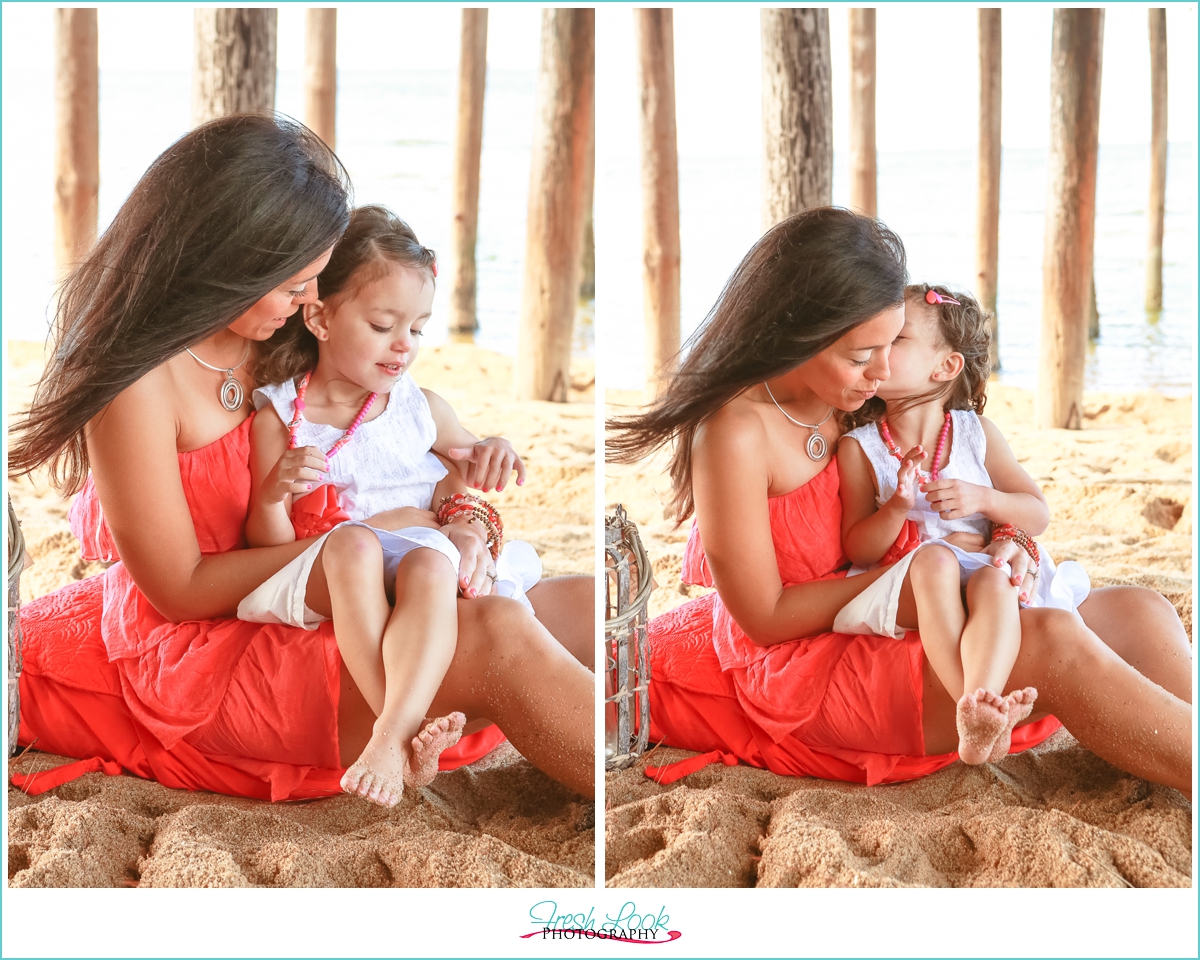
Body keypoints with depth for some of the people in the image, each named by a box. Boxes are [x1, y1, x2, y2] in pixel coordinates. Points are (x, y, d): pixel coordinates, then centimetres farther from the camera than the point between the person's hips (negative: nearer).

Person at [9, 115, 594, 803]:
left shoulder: (274, 339, 4)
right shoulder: (136, 378, -19)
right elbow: (179, 590, -15)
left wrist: (453, 531, -9)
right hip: (197, 656, -8)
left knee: (588, 605, -9)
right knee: (496, 640, -31)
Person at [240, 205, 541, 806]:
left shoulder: (421, 408, 13)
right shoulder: (279, 416, 5)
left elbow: (477, 477, 30)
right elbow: (268, 544, 4)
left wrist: (493, 455, 5)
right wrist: (274, 493, -18)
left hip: (414, 570, 2)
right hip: (325, 578, -2)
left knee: (433, 560, -34)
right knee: (353, 540, -36)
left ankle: (389, 739, -49)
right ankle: (410, 731, -40)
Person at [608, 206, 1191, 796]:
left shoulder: (851, 404, 4)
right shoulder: (734, 433, -20)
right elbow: (766, 620, -16)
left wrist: (993, 547, -6)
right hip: (799, 672, -8)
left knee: (1137, 613, -10)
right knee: (1052, 642, -30)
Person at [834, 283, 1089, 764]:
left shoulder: (976, 433, 10)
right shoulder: (857, 447, 4)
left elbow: (1039, 515, 11)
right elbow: (856, 551, -1)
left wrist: (982, 499, -9)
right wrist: (897, 507, -20)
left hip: (982, 567, 2)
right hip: (905, 586, -1)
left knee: (994, 581, -34)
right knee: (935, 558, -36)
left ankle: (981, 701, -60)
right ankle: (977, 715, -49)